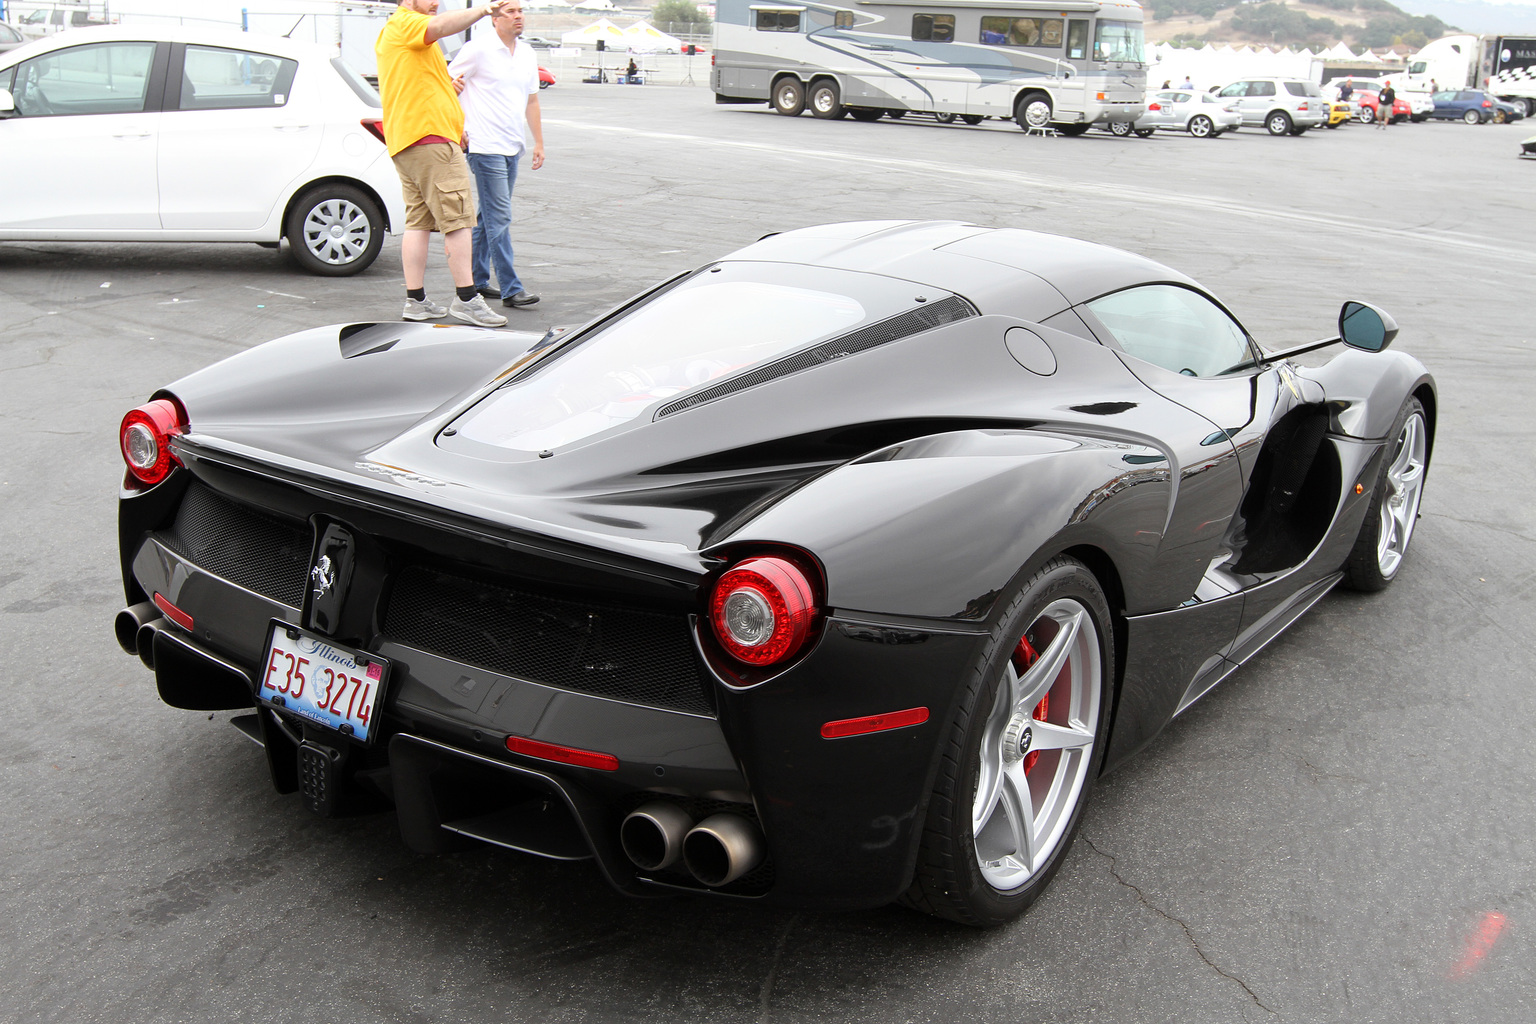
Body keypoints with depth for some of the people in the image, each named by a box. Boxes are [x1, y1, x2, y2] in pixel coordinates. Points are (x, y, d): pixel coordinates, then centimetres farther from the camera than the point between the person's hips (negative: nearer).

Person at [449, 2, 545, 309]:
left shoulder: (527, 54, 14)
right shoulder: (478, 49, -7)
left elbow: (531, 100, 22)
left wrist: (539, 142, 19)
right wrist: (458, 128, -12)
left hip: (513, 146, 7)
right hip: (485, 145, -7)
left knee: (489, 215, 13)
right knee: (499, 217, -9)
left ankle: (476, 280, 21)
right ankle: (510, 288, -9)